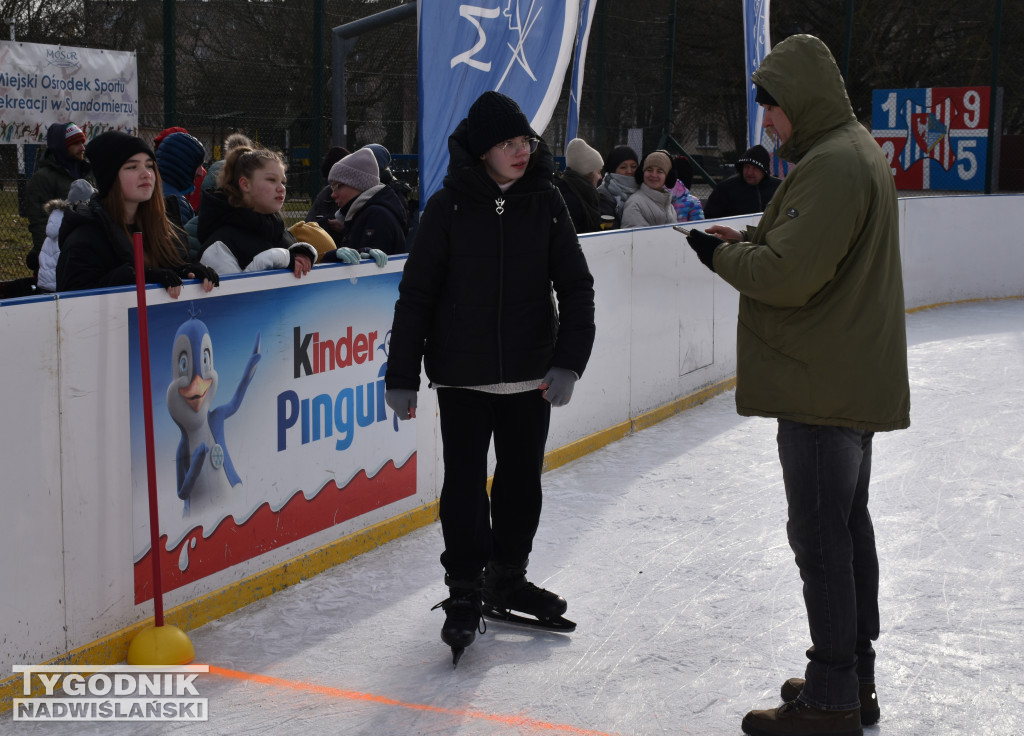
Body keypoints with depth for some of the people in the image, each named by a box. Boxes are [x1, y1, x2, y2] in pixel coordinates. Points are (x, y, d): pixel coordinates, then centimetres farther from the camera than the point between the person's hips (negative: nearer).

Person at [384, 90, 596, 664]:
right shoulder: (449, 207, -7)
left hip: (530, 375, 3)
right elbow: (417, 294, -5)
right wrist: (402, 375, -6)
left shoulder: (545, 202, -1)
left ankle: (508, 578, 32)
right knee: (465, 483, -2)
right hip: (463, 375, -3)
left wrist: (569, 361, -10)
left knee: (523, 479, 13)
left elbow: (576, 287, 0)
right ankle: (465, 592, 13)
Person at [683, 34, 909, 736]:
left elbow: (787, 277, -24)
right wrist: (749, 240, 8)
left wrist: (721, 254, -8)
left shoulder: (831, 164, -19)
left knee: (819, 534, -4)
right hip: (855, 380, 11)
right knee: (849, 525, 16)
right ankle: (856, 679, 27)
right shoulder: (858, 151, 15)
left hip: (825, 386, -11)